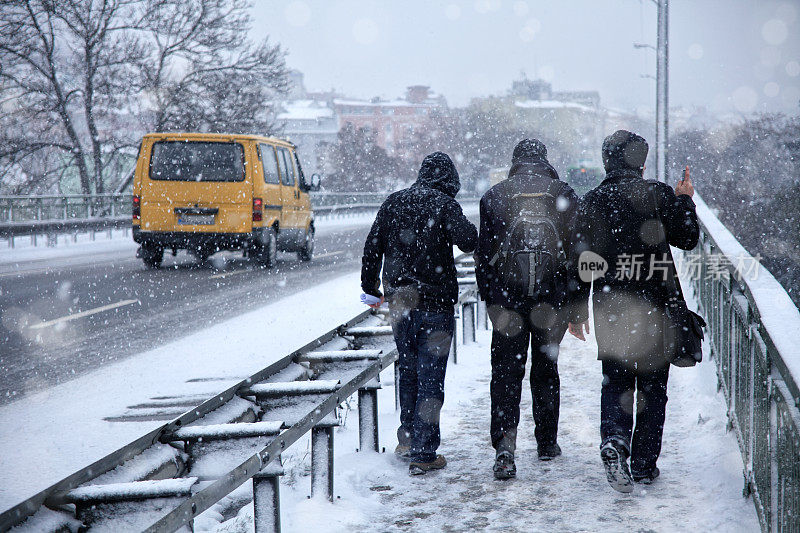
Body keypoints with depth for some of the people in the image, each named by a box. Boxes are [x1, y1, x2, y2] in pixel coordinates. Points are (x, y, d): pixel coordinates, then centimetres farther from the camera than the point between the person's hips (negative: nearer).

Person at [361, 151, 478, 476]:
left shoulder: (393, 203, 7)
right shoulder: (444, 205, -10)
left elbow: (372, 247, 11)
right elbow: (467, 241, -22)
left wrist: (369, 285, 22)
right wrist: (471, 229, 0)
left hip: (398, 300, 5)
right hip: (434, 303, -5)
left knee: (408, 370, 20)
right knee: (431, 377, -1)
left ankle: (407, 439, 30)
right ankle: (423, 453, -2)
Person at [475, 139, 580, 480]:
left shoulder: (494, 196, 1)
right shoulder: (564, 195, 2)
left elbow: (484, 253, 2)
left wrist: (488, 297, 10)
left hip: (506, 299, -1)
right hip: (552, 298, 1)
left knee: (506, 373, 0)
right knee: (546, 369, 16)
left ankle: (504, 443, -16)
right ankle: (547, 442, 24)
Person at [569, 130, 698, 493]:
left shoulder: (592, 201, -1)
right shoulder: (660, 195, -5)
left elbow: (580, 261, 1)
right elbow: (687, 239, 3)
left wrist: (577, 311, 10)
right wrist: (685, 201, 19)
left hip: (610, 308, 1)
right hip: (654, 306, -1)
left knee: (614, 380, 10)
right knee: (652, 385, 10)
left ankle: (614, 440, -17)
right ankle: (644, 465, 13)